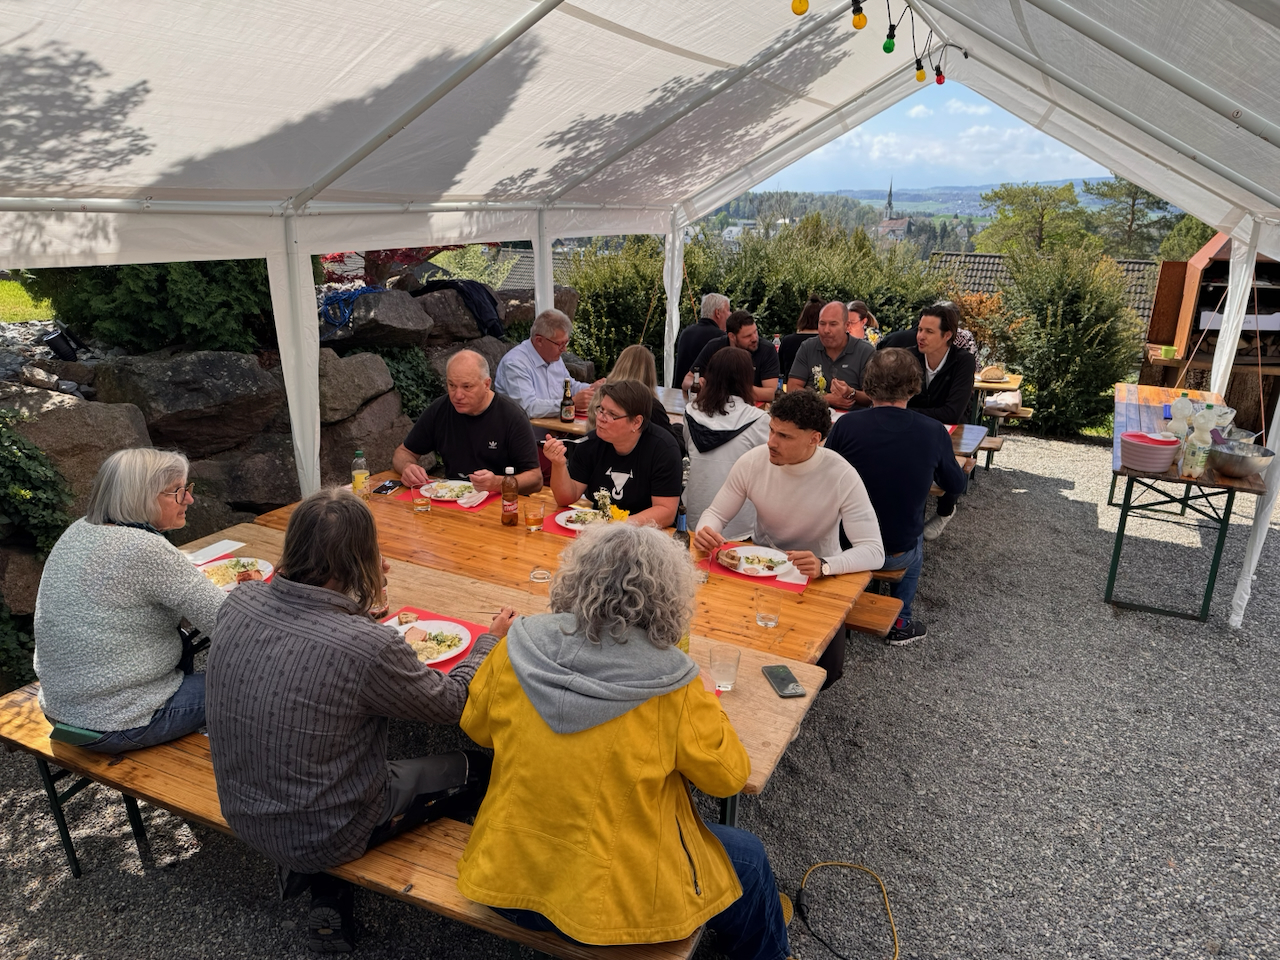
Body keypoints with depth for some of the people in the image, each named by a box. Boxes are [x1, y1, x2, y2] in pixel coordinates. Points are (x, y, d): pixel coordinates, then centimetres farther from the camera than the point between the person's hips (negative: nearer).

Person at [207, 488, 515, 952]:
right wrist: (491, 639, 3)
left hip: (241, 811, 6)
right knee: (478, 769, 10)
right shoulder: (370, 647, -32)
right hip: (320, 837, -6)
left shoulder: (240, 602, -15)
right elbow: (451, 703, -13)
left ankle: (326, 892, 21)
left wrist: (360, 600, 8)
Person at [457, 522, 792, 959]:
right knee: (747, 857, 24)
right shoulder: (673, 687, -24)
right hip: (614, 905, -5)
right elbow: (728, 776, -10)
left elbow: (476, 727, 3)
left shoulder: (519, 648, -14)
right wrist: (706, 707, 4)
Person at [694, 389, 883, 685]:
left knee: (825, 670, -18)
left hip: (814, 579, -2)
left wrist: (824, 565, -45)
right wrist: (706, 531, -28)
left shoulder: (843, 477, -22)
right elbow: (715, 513, -2)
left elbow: (874, 552, -25)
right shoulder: (753, 461, -13)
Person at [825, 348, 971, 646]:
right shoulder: (934, 432, -14)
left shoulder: (845, 425, -17)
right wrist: (963, 468, 29)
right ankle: (900, 623, 41)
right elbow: (955, 486, 4)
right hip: (896, 554, 0)